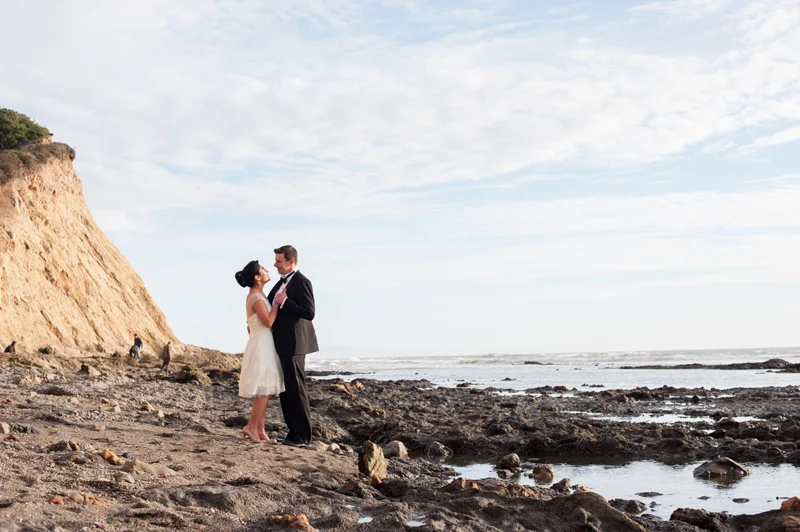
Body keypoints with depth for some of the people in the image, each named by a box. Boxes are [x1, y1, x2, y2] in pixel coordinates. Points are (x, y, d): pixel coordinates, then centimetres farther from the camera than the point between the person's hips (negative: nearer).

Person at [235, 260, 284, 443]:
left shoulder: (257, 295, 14)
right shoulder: (256, 297, -16)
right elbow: (268, 321, -21)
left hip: (264, 346, 10)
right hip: (261, 345, -10)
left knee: (265, 391, 8)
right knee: (264, 390, -7)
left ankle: (259, 429, 10)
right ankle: (251, 427, -2)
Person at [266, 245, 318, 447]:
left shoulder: (301, 282, -13)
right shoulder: (282, 282, 14)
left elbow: (309, 313, -22)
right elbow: (269, 304, 28)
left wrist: (284, 302, -20)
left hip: (293, 345, -9)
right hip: (281, 345, 9)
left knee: (296, 389, -4)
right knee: (285, 389, 12)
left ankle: (303, 435, 3)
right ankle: (293, 431, 20)